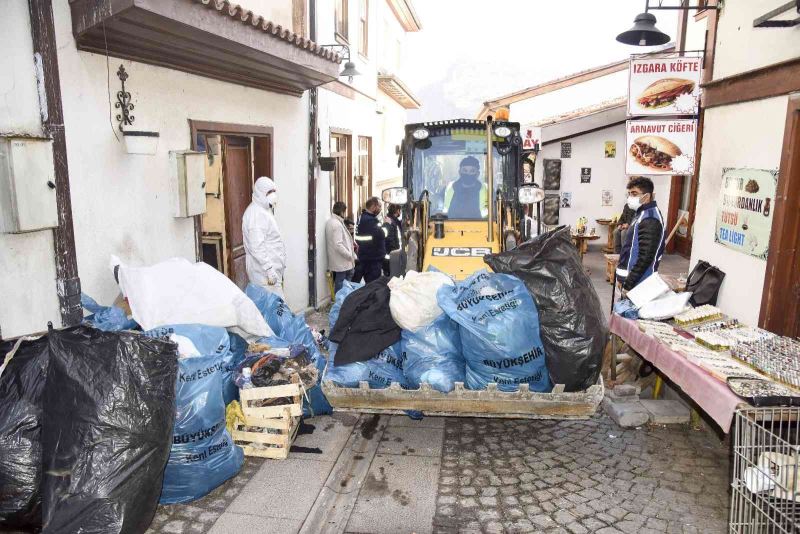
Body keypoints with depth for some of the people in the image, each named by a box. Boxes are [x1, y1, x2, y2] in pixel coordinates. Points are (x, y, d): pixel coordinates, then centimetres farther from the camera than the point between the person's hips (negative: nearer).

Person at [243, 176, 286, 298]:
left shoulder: (265, 210, 16)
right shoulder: (255, 214, -16)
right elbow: (257, 246, -24)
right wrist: (269, 269, -26)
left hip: (272, 267, 10)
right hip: (264, 270, -10)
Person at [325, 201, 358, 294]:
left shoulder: (330, 222, 10)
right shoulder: (337, 224, -20)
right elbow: (338, 245, -25)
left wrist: (350, 243, 11)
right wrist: (351, 256, -16)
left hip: (335, 262, 10)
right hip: (342, 263, -10)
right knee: (341, 287, -2)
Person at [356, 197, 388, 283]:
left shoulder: (363, 217, 15)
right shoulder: (370, 220, -20)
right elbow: (381, 234, -27)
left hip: (366, 256, 11)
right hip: (373, 258, -11)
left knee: (369, 284, 18)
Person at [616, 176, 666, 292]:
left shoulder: (650, 220, -19)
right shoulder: (643, 214, 12)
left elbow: (645, 258, -24)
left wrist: (628, 284, -22)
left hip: (638, 284, -9)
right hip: (633, 279, 9)